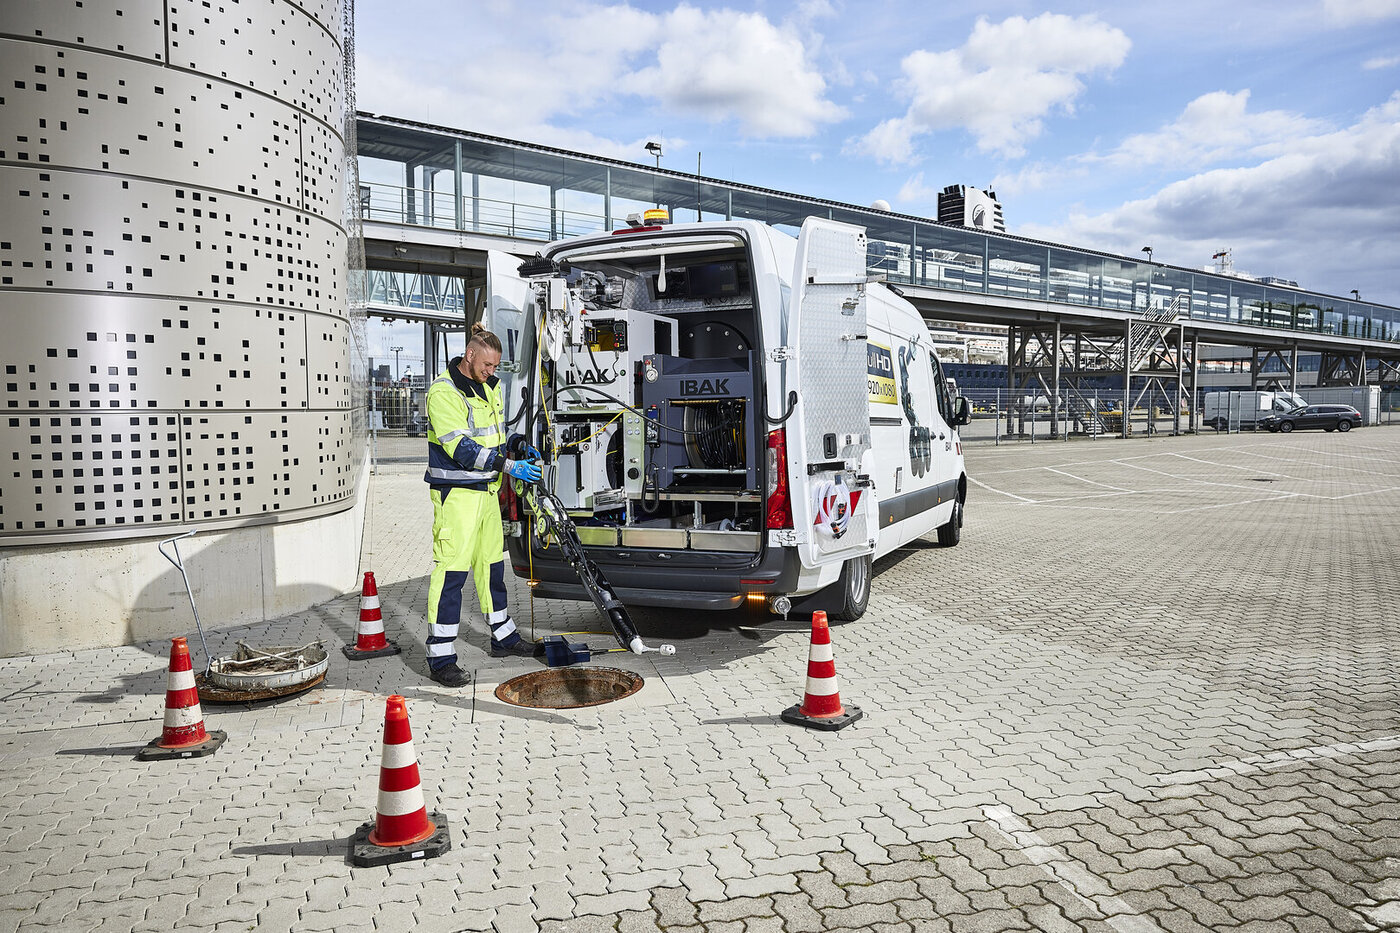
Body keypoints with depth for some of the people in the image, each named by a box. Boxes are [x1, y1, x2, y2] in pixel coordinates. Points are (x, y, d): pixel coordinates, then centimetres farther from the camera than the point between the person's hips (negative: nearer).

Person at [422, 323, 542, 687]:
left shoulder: (490, 387, 11)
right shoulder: (443, 391, -16)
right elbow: (461, 448, -24)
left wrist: (519, 445, 3)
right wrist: (509, 465, -28)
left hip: (487, 489, 9)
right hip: (455, 493, -9)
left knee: (492, 564, 18)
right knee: (451, 570, -9)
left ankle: (504, 637, 33)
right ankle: (441, 658, -3)